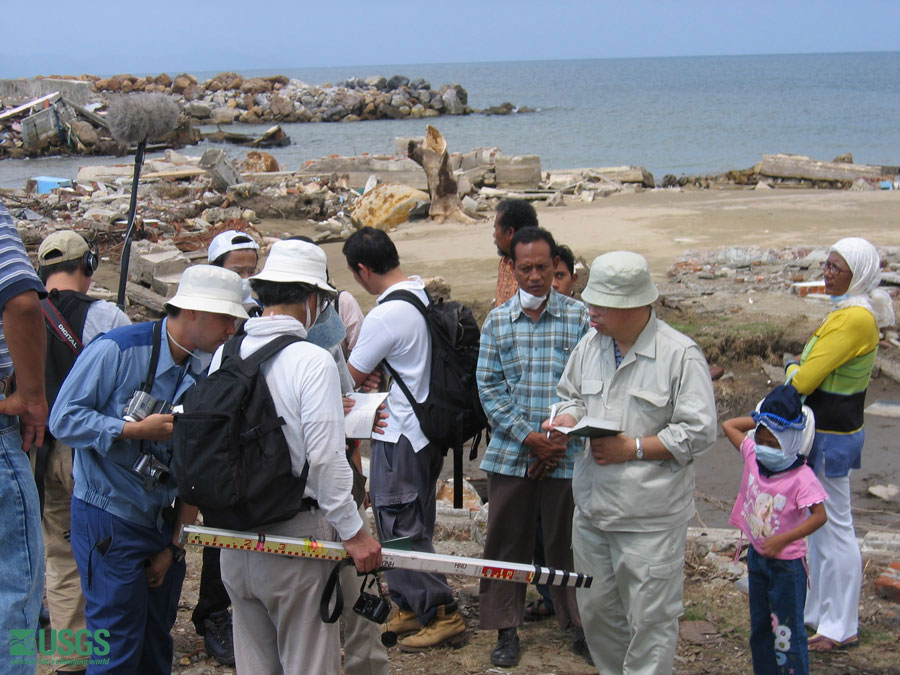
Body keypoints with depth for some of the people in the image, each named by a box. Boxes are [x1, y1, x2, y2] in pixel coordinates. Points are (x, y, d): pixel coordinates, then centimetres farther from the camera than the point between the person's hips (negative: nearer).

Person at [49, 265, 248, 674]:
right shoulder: (117, 349, -14)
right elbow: (64, 420, -16)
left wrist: (176, 544, 5)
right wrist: (137, 430, -20)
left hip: (164, 521, 6)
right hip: (109, 523, -6)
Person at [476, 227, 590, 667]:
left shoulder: (580, 317, 0)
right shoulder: (497, 321, 4)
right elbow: (488, 386, 1)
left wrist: (562, 439, -9)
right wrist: (528, 438, -9)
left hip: (566, 456, -1)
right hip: (510, 455, 2)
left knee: (567, 541, 7)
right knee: (506, 543, 8)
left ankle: (580, 626, 22)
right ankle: (506, 629, 21)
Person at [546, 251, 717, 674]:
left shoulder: (680, 354, -12)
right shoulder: (590, 344, 7)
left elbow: (699, 431, -14)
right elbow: (571, 395, 21)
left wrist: (633, 448, -17)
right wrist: (568, 419, -2)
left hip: (650, 516, -6)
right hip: (591, 509, 7)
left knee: (649, 616, 1)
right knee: (595, 609, 18)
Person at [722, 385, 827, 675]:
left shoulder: (801, 477, -23)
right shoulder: (753, 456, -5)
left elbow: (819, 516, -27)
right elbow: (728, 425, 7)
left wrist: (781, 540, -31)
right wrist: (761, 420, 1)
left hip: (787, 562, -7)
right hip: (757, 554, 7)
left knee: (787, 629, 1)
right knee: (759, 626, 18)